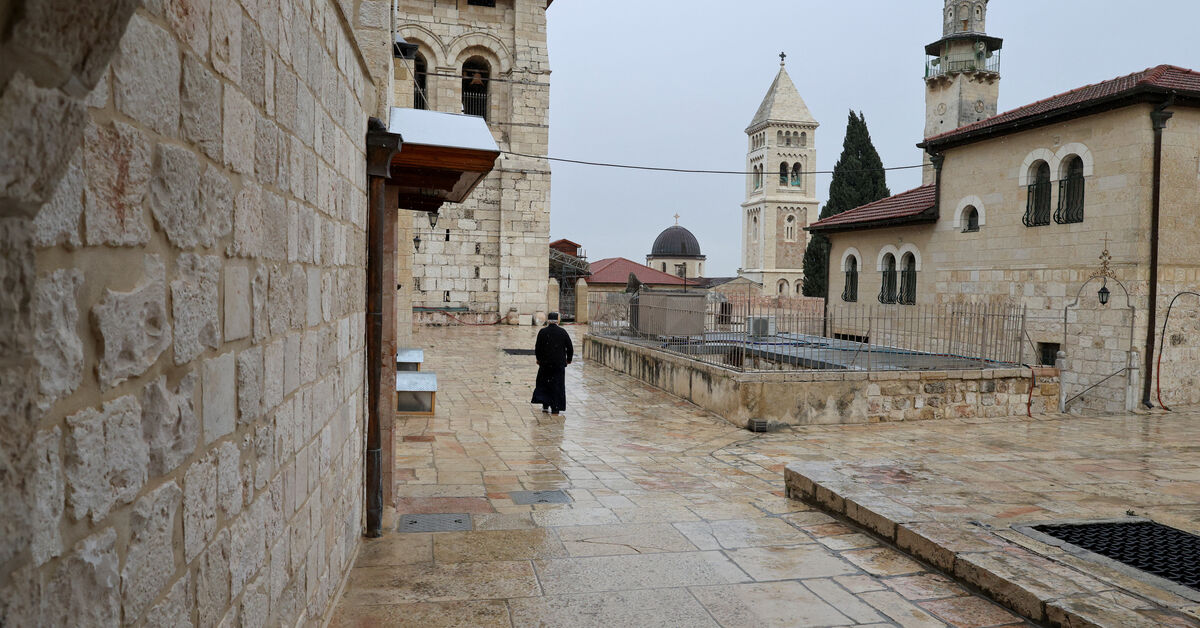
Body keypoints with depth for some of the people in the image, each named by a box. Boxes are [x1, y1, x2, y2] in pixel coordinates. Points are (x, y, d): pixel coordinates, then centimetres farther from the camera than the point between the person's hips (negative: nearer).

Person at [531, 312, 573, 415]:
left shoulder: (542, 332, -6)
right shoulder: (563, 332, -3)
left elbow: (538, 348, -3)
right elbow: (570, 348, 1)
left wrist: (539, 359, 13)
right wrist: (568, 359, 15)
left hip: (545, 363, 0)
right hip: (559, 364, 0)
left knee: (544, 383, 17)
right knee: (558, 385, 5)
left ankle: (545, 405, 14)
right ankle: (555, 409, 4)